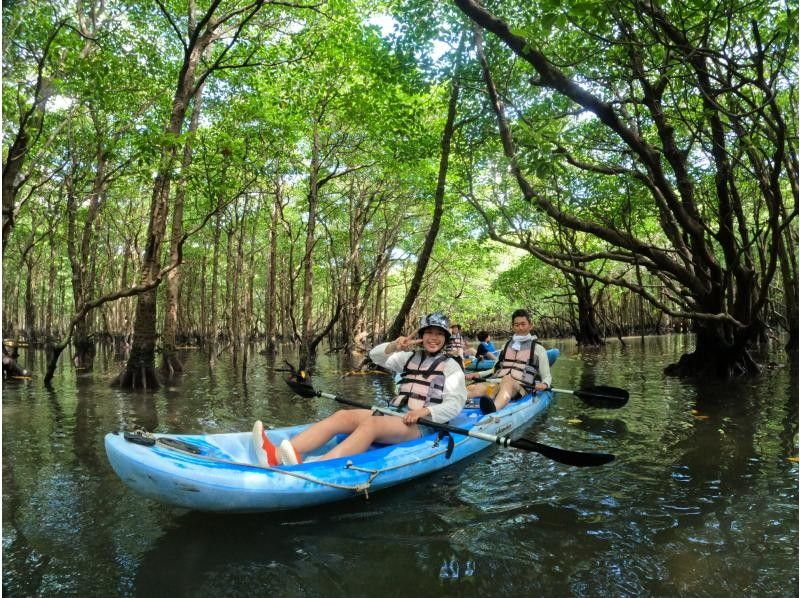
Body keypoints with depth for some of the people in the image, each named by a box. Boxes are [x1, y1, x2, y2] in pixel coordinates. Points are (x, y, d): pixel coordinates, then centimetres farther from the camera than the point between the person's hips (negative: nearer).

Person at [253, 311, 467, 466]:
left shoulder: (450, 366, 5)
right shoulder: (410, 357, 20)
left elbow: (455, 405, -6)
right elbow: (375, 356, 14)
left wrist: (424, 411, -23)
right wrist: (393, 346, -8)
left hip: (421, 426, -6)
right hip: (393, 415, 6)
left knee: (370, 424, -35)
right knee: (343, 416, -20)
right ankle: (276, 455, -38)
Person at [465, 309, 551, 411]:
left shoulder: (538, 349, 16)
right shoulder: (506, 346, 28)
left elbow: (547, 376, 12)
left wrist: (544, 384, -12)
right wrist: (478, 374, 12)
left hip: (520, 387, -4)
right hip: (496, 383, 4)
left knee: (507, 380, -41)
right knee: (473, 389, -29)